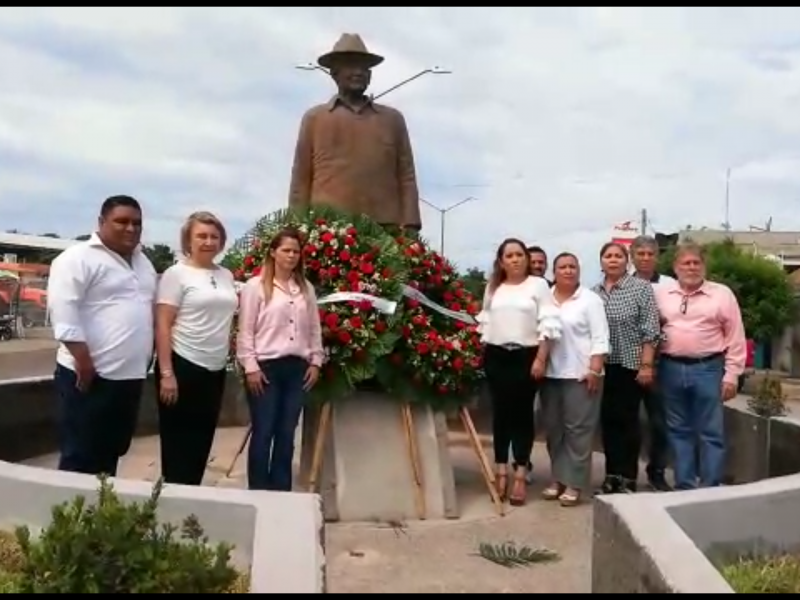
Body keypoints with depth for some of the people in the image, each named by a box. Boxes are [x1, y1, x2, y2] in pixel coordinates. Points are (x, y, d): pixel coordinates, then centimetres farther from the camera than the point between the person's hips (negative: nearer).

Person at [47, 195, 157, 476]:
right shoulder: (78, 258, -10)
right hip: (91, 376, -8)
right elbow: (63, 312, -18)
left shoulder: (143, 263, 16)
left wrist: (146, 357, 15)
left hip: (131, 374, 8)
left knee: (112, 454, 16)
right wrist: (84, 362, -21)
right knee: (80, 459, -1)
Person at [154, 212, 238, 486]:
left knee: (202, 443, 14)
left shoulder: (226, 276, 11)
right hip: (183, 366, -6)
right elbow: (163, 326, -11)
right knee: (178, 445, 3)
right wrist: (166, 373, -16)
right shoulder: (177, 274, -7)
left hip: (216, 370, 6)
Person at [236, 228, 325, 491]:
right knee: (263, 432, 1)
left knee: (286, 433, 9)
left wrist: (315, 361, 7)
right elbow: (245, 331, -5)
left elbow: (315, 328, 14)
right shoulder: (256, 286, -3)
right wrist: (251, 367, -10)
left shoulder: (307, 288, 11)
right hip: (267, 366, -4)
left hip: (297, 367, 4)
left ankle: (281, 491, 19)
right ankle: (258, 492, 11)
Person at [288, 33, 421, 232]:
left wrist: (410, 227, 1)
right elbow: (301, 179, 12)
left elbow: (406, 177, 13)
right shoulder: (314, 118, 15)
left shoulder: (393, 119, 19)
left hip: (384, 227, 1)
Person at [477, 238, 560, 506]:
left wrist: (541, 358, -11)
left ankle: (520, 476, 6)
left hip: (526, 356, -3)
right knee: (500, 413, 6)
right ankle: (501, 472, 14)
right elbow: (484, 321, 15)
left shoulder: (538, 285, 0)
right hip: (496, 356, 3)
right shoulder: (493, 288, 12)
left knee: (522, 414, 1)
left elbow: (548, 324, -5)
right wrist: (483, 352, 10)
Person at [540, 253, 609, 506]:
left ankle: (574, 483, 4)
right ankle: (558, 478, 21)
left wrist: (594, 370, -14)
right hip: (551, 373, 5)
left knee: (577, 429, -1)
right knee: (553, 428, 10)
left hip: (580, 374, -4)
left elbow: (600, 338, -6)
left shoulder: (590, 299, -1)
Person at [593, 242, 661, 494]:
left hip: (629, 365, -4)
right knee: (607, 420, 9)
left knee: (628, 420, 1)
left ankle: (628, 479, 10)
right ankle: (612, 476, 19)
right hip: (602, 366, 4)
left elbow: (650, 330, -8)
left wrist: (646, 365, -13)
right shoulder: (593, 292, 8)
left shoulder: (641, 288, -4)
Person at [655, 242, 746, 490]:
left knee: (711, 433, 2)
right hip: (671, 369, 2)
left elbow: (736, 338, 0)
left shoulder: (722, 294, 0)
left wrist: (732, 374, -5)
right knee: (679, 431, 11)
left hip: (708, 369, -2)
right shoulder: (661, 294, 6)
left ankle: (711, 490, 10)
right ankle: (684, 487, 21)